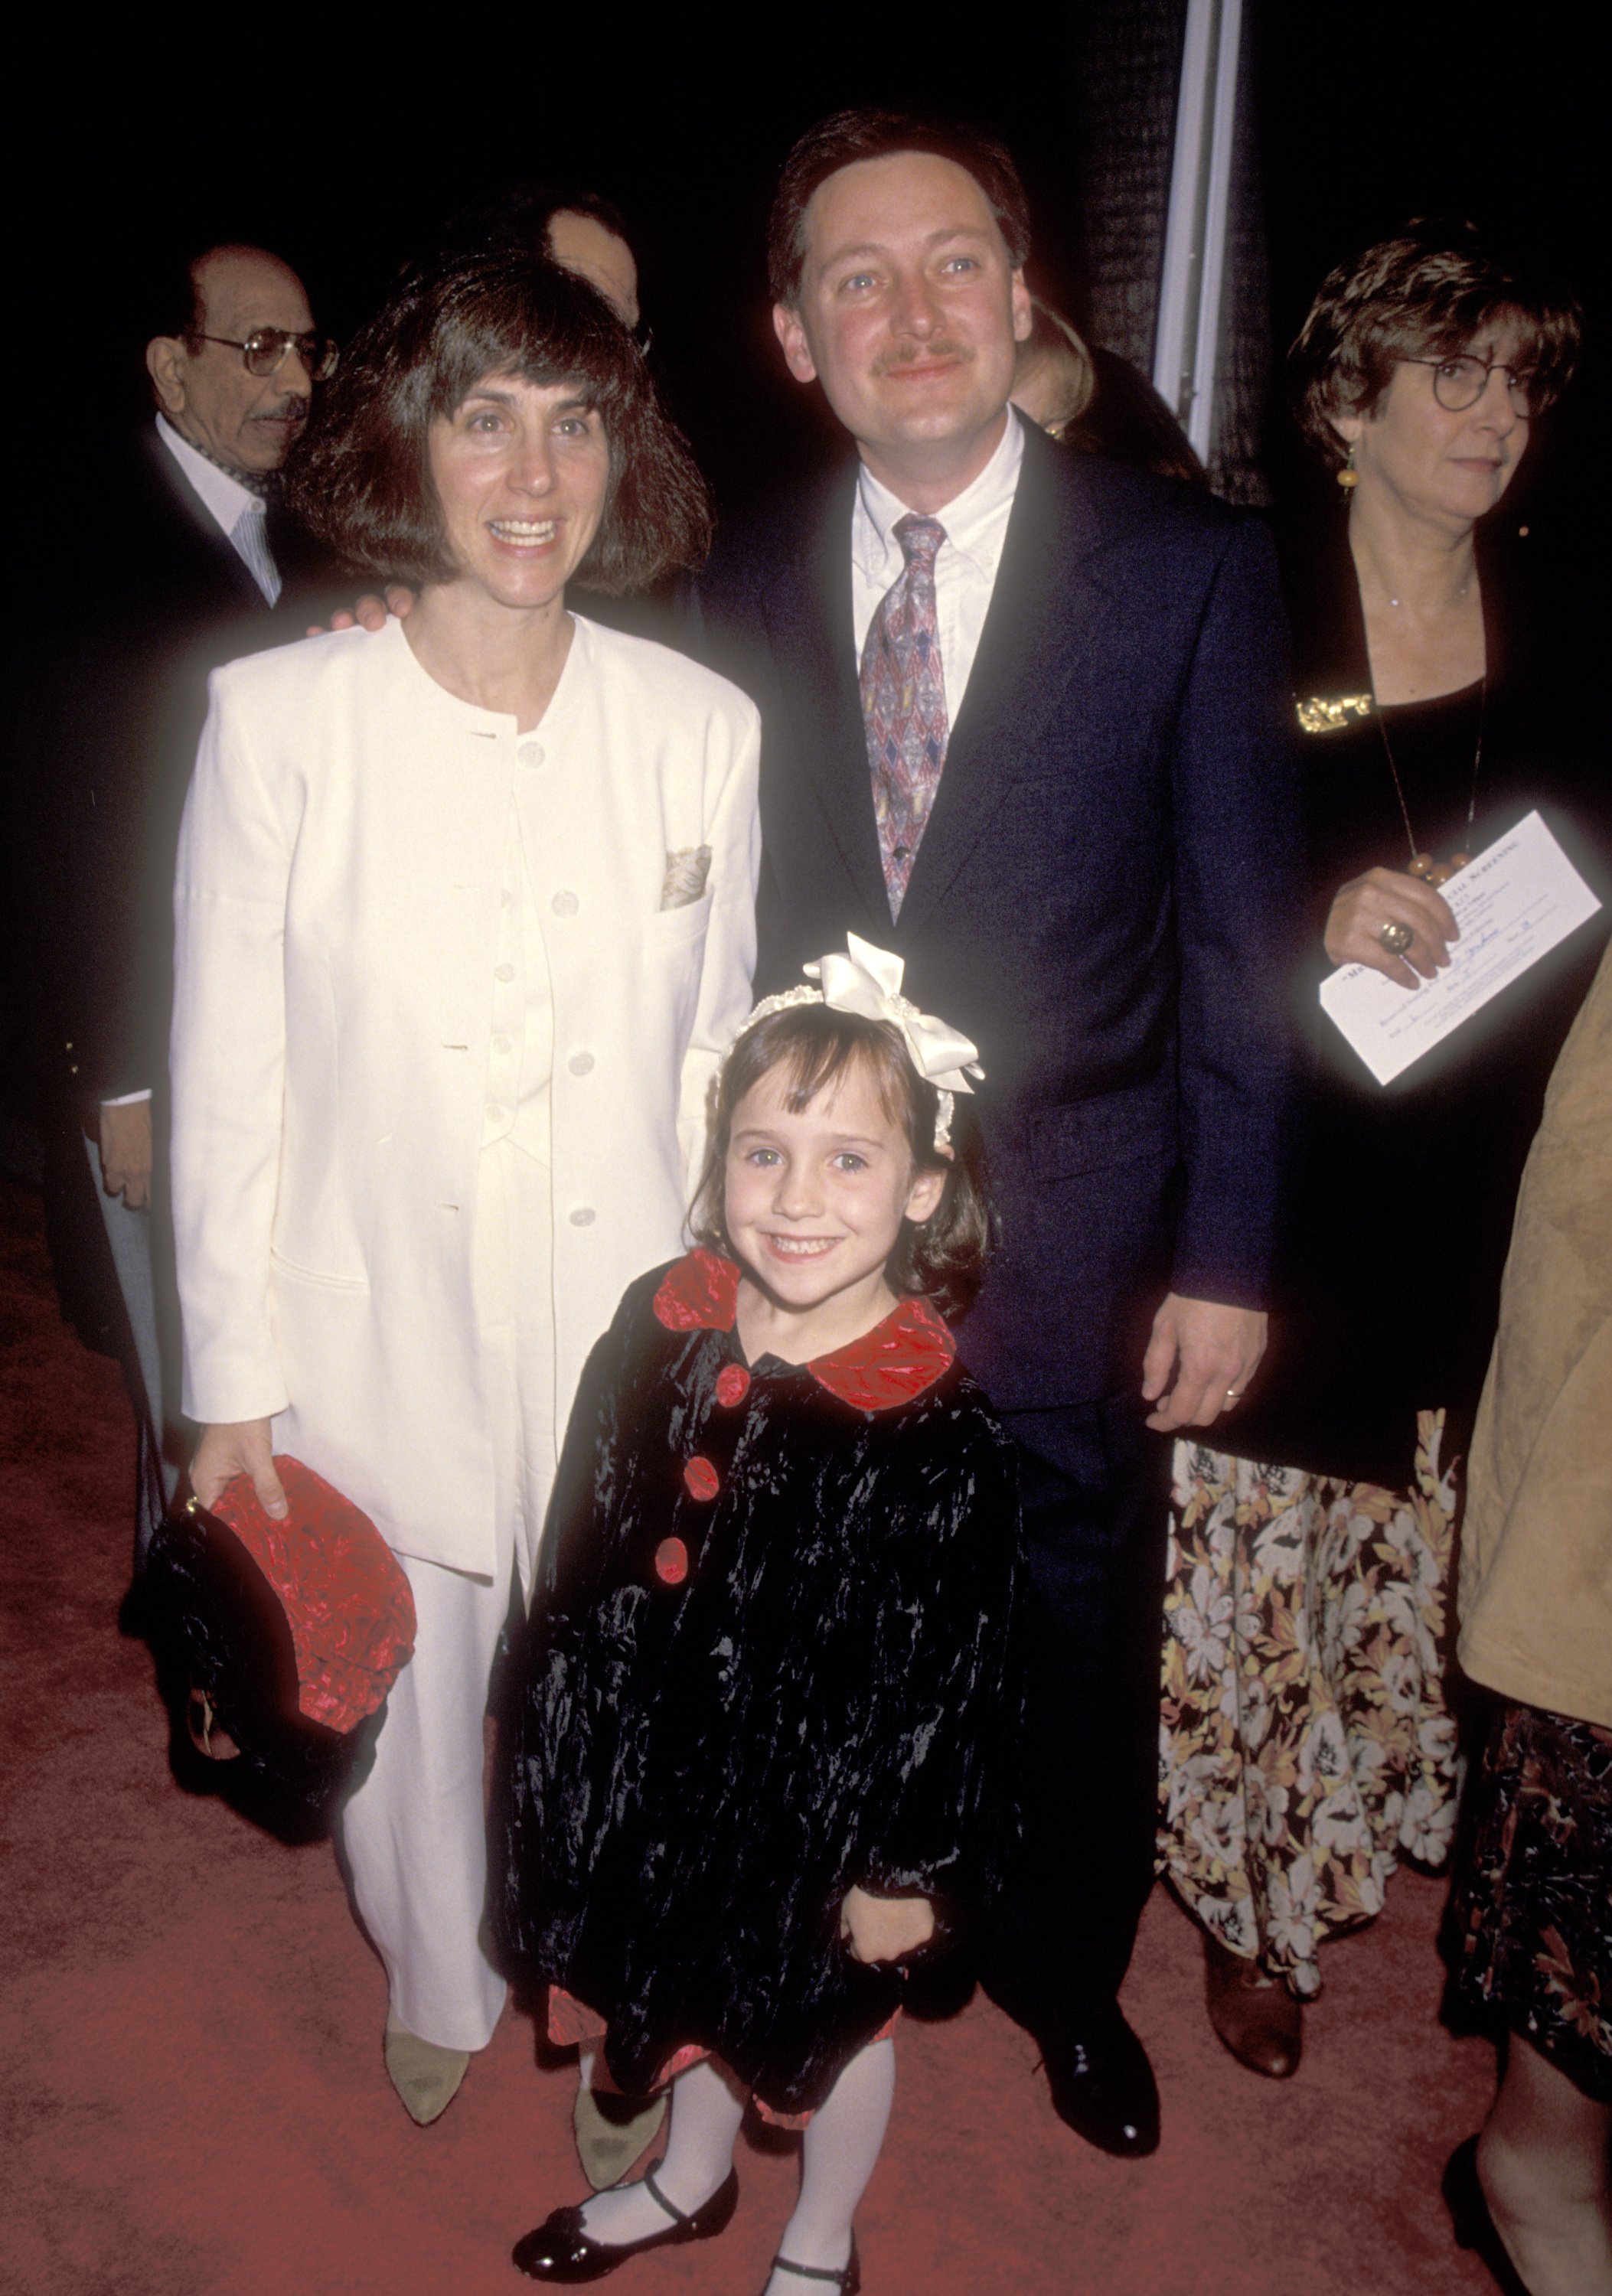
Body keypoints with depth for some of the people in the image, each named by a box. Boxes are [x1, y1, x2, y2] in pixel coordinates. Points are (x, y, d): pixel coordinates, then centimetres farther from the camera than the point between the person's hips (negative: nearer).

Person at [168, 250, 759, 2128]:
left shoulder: (700, 727, -5)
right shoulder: (275, 721, -10)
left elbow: (713, 1058, 2)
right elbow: (227, 1079, -5)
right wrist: (229, 1388, -2)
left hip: (632, 1338, 1)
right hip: (380, 1336, -1)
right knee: (399, 1702, 19)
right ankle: (440, 1988, 53)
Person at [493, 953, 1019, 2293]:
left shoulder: (939, 1436, -28)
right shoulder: (662, 1327, -14)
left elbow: (949, 1680, -18)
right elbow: (586, 1556, 0)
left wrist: (909, 1866, -11)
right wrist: (558, 1739, 8)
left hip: (826, 1802, -4)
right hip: (661, 1774, 5)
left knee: (831, 2021, 23)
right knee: (690, 1982, 30)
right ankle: (692, 2183, 61)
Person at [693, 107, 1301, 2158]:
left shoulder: (1188, 565, -6)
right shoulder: (741, 587, 3)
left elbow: (1241, 935, -5)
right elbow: (722, 926, 6)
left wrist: (1226, 1256, -7)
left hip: (1070, 1249, -2)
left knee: (1076, 1643, 16)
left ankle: (1068, 1976, 45)